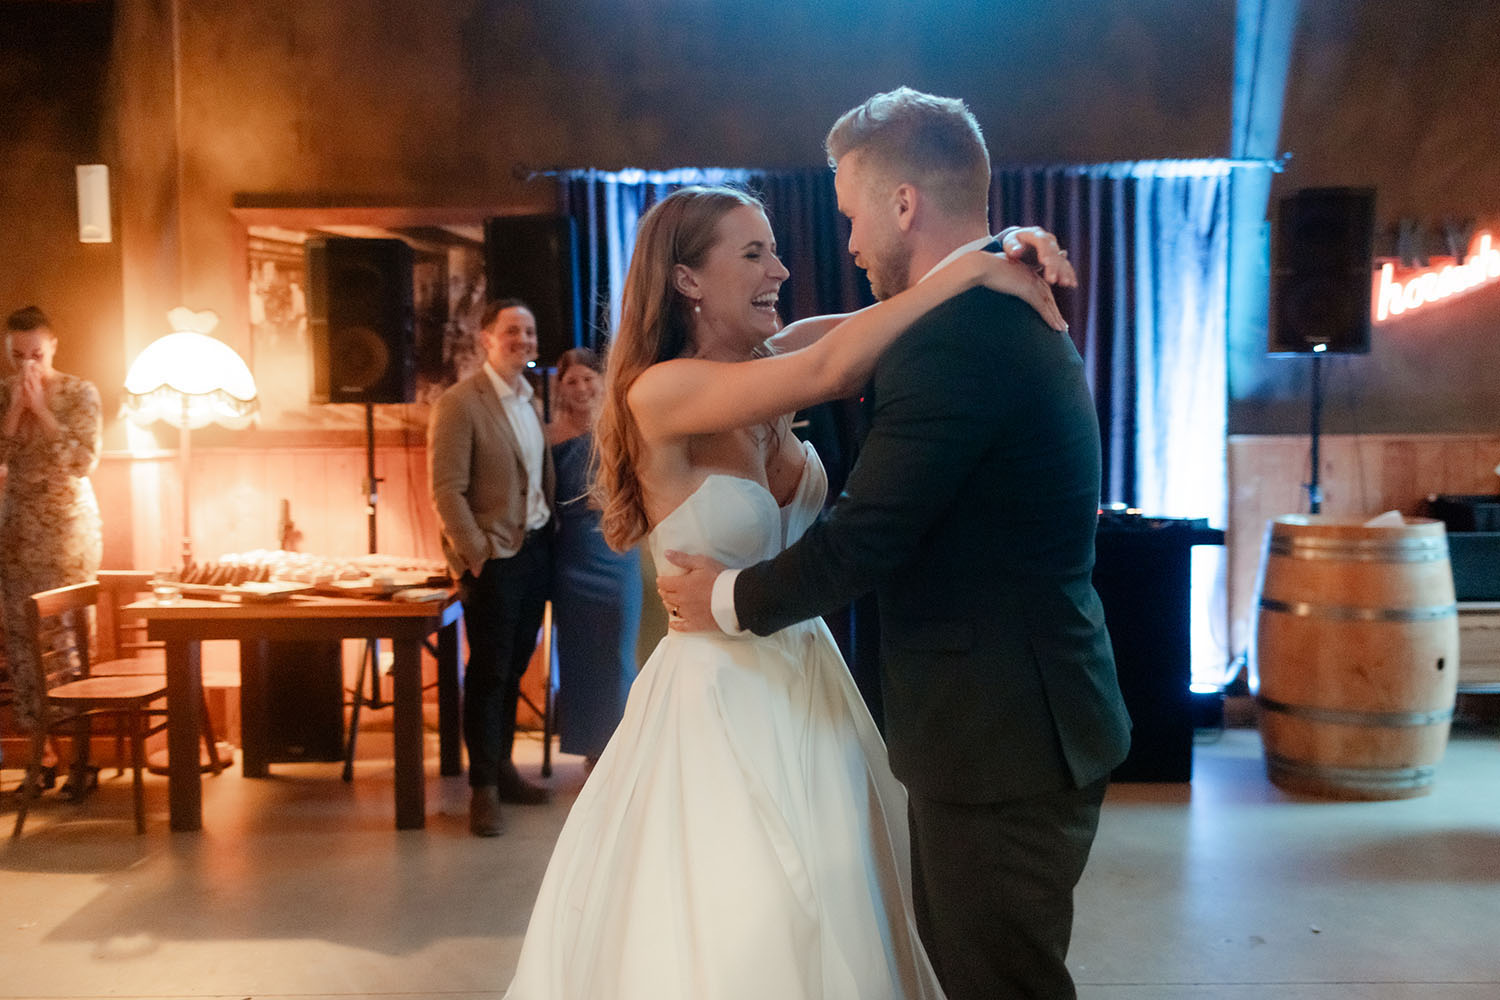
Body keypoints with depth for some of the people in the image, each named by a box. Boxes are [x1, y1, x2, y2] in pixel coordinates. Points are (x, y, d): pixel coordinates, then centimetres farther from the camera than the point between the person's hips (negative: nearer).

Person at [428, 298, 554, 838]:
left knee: (513, 668, 15)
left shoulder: (531, 399, 11)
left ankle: (502, 767, 29)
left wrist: (550, 531, 8)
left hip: (537, 550, 7)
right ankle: (483, 788, 12)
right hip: (495, 558, -7)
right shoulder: (459, 404, -11)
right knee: (488, 672, 1)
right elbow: (447, 491, -15)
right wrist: (478, 556, -16)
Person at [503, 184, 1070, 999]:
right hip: (720, 697, -7)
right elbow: (829, 370, -30)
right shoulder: (659, 392, -18)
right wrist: (969, 270, -25)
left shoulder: (773, 359, 2)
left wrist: (1005, 257, -19)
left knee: (836, 933, 16)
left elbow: (902, 320, 0)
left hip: (808, 681, 7)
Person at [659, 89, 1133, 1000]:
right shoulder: (1017, 316, 11)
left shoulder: (953, 336, -21)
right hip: (1031, 719, 10)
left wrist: (730, 600, -5)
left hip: (1003, 738, -10)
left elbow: (863, 541, -21)